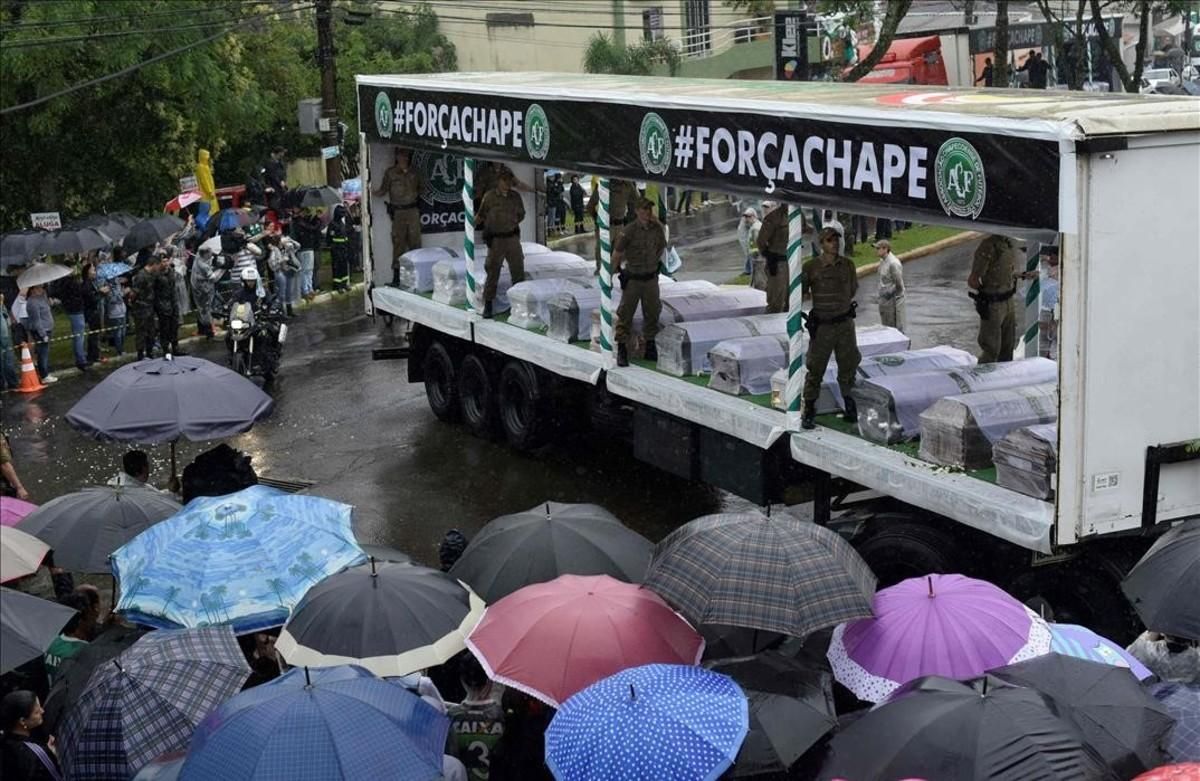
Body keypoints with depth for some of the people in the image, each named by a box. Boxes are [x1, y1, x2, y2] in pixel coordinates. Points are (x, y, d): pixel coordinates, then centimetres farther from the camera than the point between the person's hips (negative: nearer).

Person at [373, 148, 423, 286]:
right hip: (398, 211, -3)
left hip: (413, 211, 3)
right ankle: (396, 276, 0)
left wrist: (417, 193, 6)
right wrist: (374, 192, -18)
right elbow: (383, 190, -2)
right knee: (398, 243, -4)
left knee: (415, 241, 2)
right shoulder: (390, 173, 2)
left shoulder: (414, 172, 10)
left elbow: (421, 187, 23)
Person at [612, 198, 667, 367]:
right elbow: (617, 253, -4)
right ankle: (622, 350, 6)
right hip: (632, 279, -4)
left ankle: (650, 346, 25)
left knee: (652, 313, 11)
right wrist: (615, 270, 7)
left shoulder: (658, 229, -3)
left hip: (651, 278, 4)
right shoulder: (629, 231, -16)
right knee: (625, 314, 0)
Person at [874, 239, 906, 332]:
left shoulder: (893, 263, -21)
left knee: (896, 329, 0)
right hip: (884, 300, 9)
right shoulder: (882, 261, 7)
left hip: (893, 301, -9)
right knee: (886, 327, 17)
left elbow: (899, 284, -19)